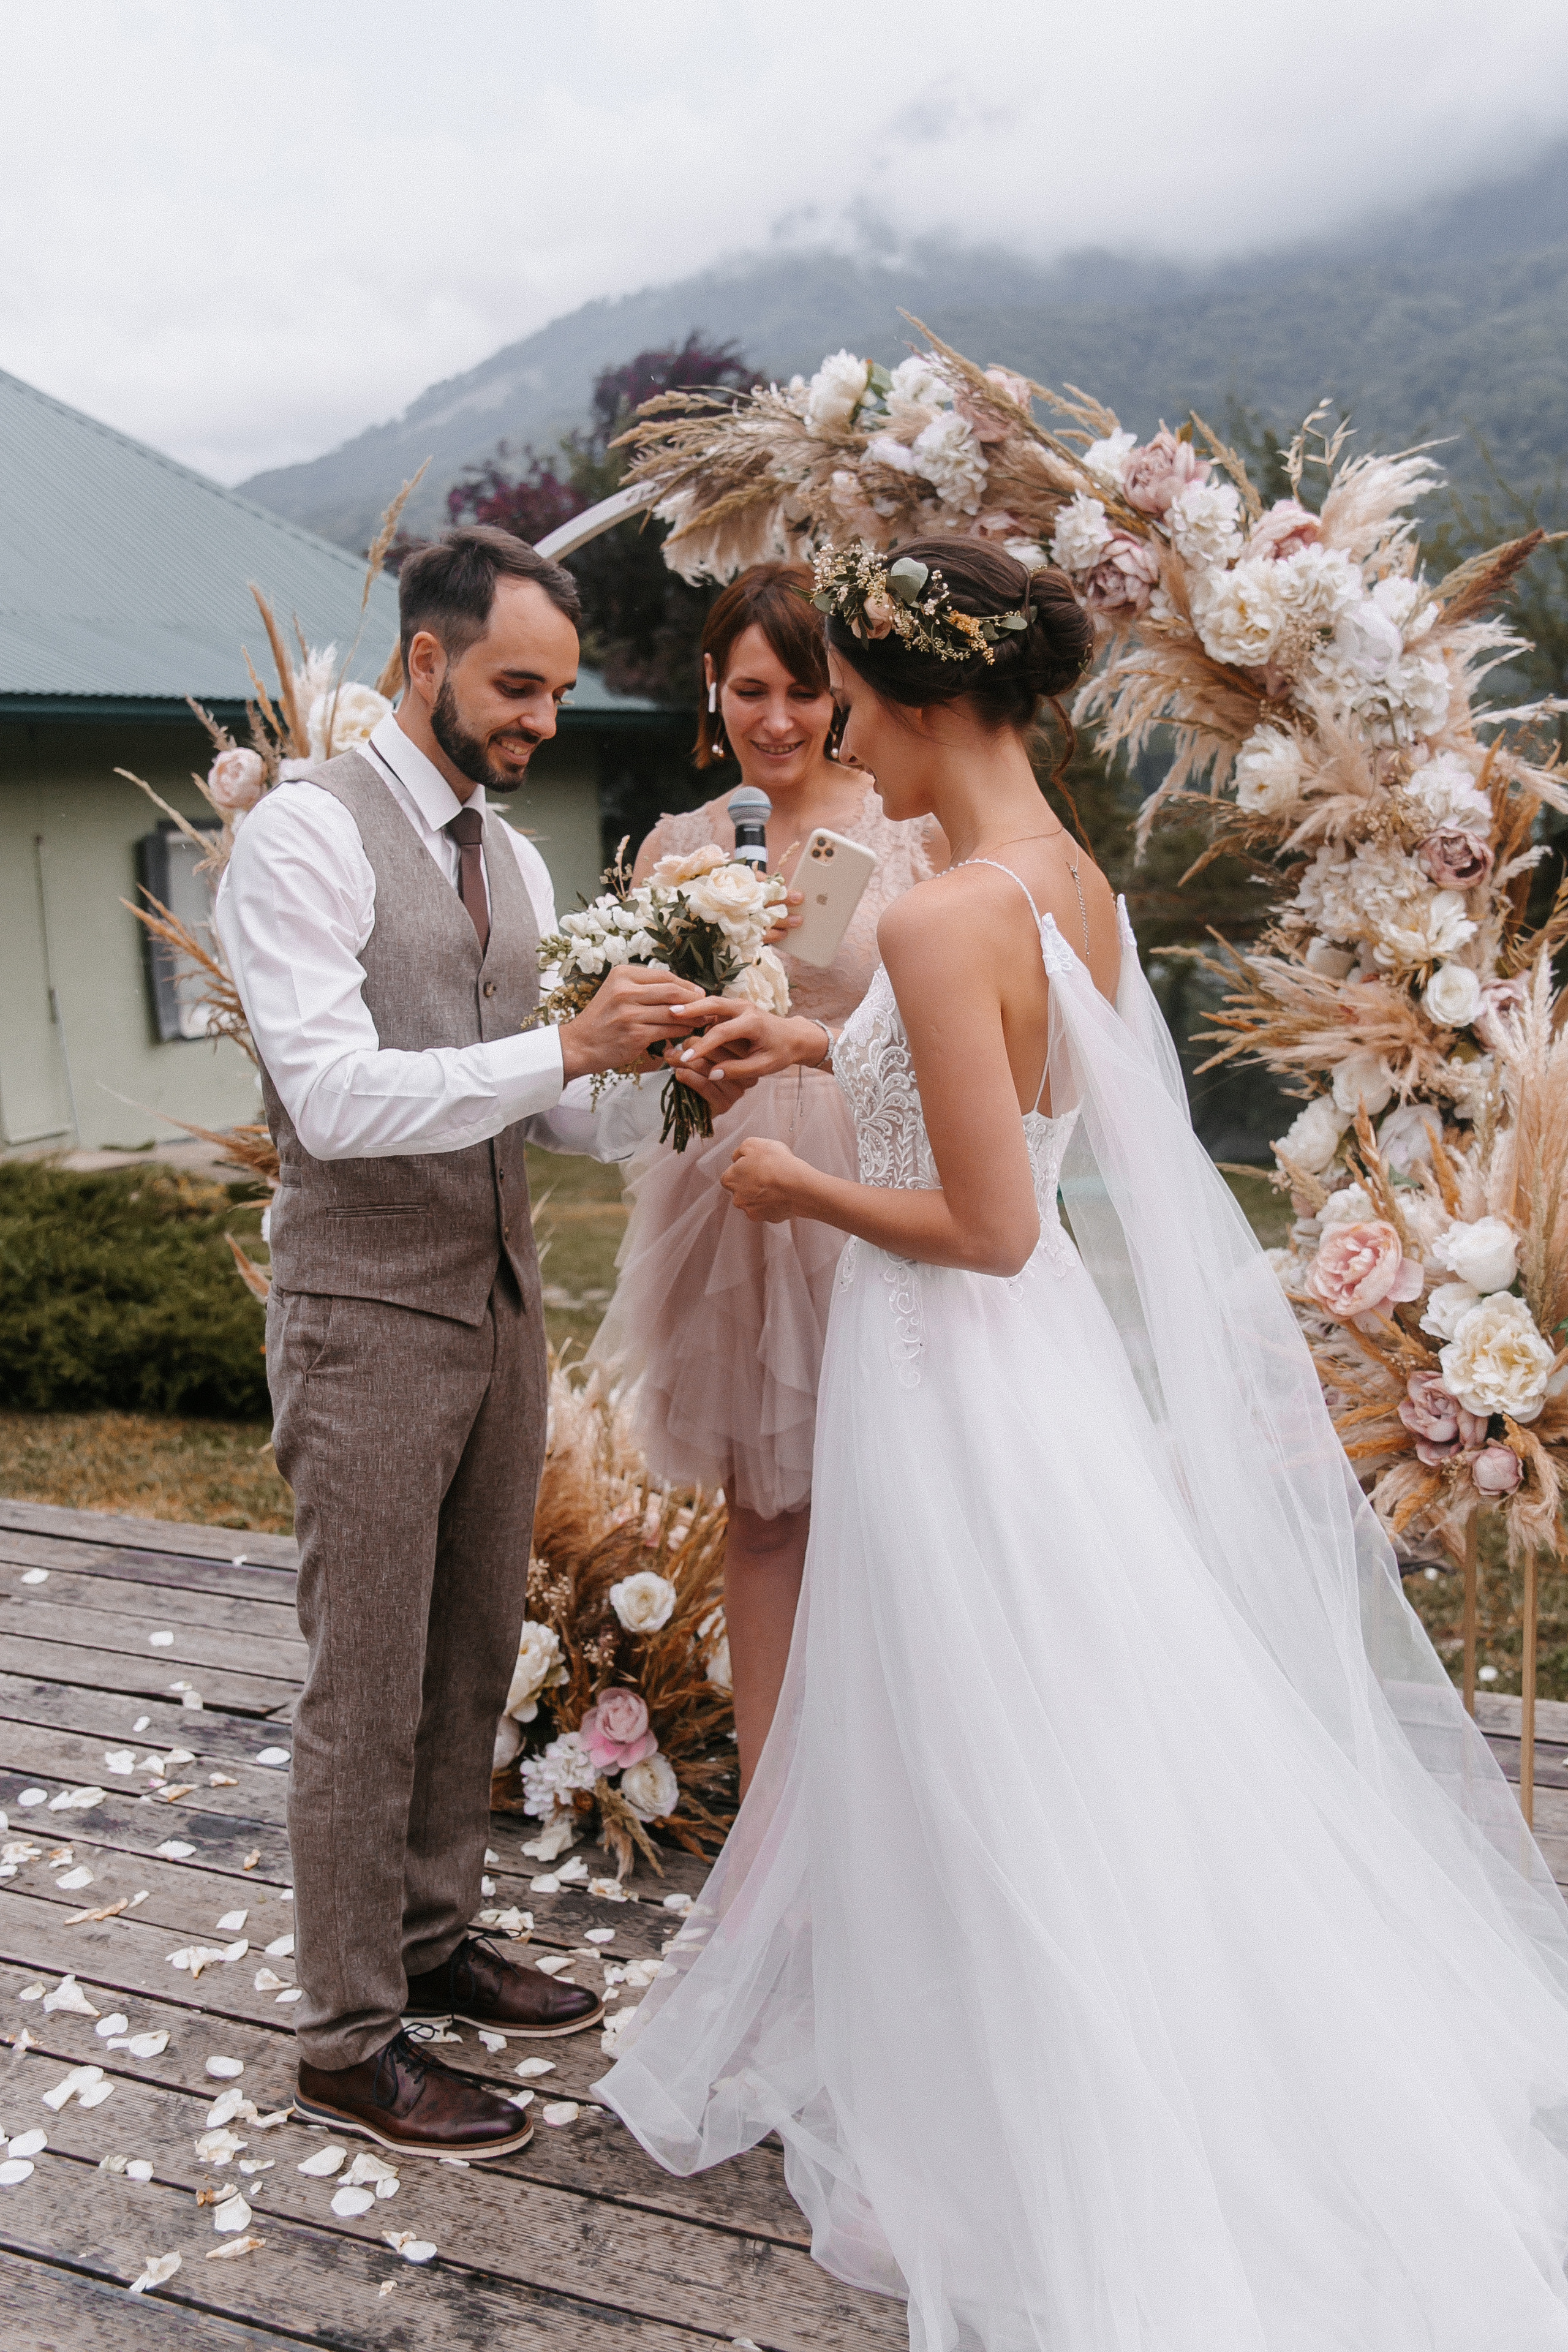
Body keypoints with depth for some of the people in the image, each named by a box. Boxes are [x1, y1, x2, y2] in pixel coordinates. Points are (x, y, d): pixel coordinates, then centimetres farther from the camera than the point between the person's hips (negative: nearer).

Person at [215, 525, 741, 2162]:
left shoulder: (514, 860, 12)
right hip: (368, 1317, -7)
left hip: (499, 1303, 8)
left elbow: (548, 1110, 12)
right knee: (365, 1690, 2)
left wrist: (655, 1079, -8)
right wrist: (568, 1047, -29)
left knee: (473, 1657, 17)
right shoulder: (305, 836, -12)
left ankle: (431, 1943, 37)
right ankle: (348, 2047, 20)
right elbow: (334, 1097, -23)